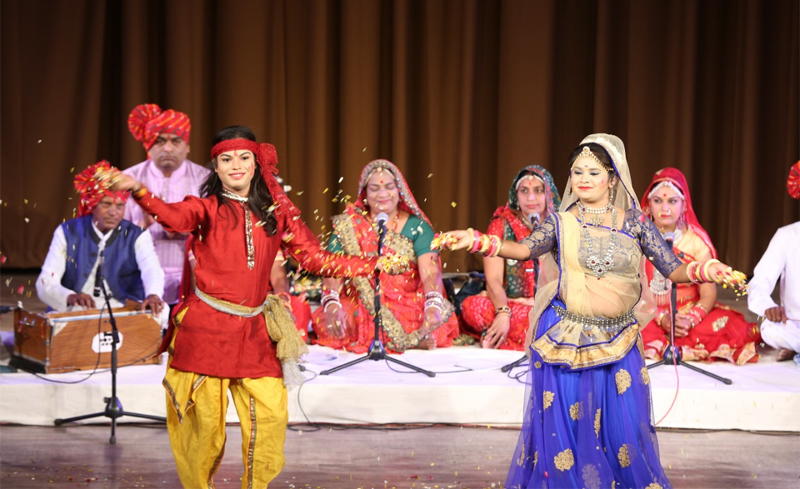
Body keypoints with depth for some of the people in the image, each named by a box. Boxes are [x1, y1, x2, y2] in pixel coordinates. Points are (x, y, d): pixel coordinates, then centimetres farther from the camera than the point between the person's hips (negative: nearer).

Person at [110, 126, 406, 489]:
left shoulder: (276, 212, 10)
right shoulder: (208, 209, 0)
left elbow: (316, 259, 12)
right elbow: (174, 217, -22)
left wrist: (375, 266, 6)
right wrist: (137, 190, -43)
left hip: (255, 333, 3)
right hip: (206, 328, -3)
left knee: (270, 416, -1)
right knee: (204, 422, 0)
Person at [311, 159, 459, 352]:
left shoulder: (417, 226, 5)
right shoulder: (348, 226, 8)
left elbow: (430, 271, -11)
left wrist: (433, 307, -32)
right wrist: (332, 305, -27)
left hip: (409, 307, -2)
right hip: (359, 308, 2)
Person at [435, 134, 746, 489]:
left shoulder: (635, 223, 4)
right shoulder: (561, 223, 2)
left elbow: (671, 269, -1)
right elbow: (525, 249, -15)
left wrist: (702, 270, -22)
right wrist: (477, 241, -32)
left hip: (616, 341, 1)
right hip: (566, 339, -1)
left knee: (621, 427, -1)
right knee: (564, 426, 1)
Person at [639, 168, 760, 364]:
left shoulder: (696, 239, 1)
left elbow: (709, 294, -5)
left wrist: (690, 320, -24)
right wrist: (662, 318, -21)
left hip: (690, 312, 1)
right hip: (649, 316, -1)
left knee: (732, 325, -27)